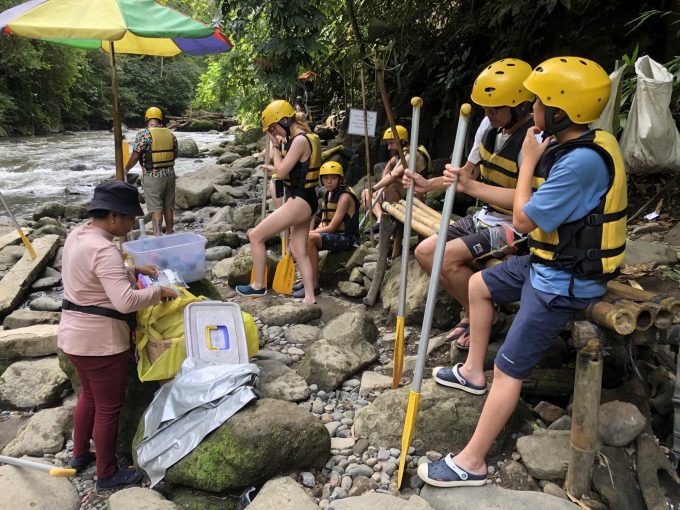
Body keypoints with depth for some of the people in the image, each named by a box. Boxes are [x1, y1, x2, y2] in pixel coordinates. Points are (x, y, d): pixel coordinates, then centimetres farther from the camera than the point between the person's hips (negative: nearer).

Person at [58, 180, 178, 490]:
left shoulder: (77, 235, 4)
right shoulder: (104, 250, -27)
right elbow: (126, 301, -36)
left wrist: (134, 269, 12)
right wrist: (158, 292, -20)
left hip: (74, 334, 10)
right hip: (100, 341, -10)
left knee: (89, 395, 28)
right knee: (109, 407, 8)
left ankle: (79, 455, 46)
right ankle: (107, 474, 26)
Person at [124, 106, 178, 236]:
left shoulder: (143, 134, -10)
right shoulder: (170, 134, 4)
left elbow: (135, 156, -11)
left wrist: (126, 169, 6)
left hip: (152, 176, -4)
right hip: (169, 174, 4)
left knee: (156, 209, 0)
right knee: (168, 206, 15)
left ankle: (158, 236, -1)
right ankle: (170, 233, 25)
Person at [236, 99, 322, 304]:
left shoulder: (300, 141, -18)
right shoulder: (306, 138, 12)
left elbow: (282, 172, -17)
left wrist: (276, 145, -8)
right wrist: (274, 169, 25)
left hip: (299, 202, -10)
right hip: (306, 200, 10)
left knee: (255, 236, -1)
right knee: (299, 252, 15)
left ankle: (258, 286, 10)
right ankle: (310, 298, 19)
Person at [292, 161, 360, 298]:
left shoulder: (345, 197, -16)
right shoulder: (329, 194, 12)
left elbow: (332, 227, -21)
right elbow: (324, 222, 14)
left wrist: (309, 233, -18)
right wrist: (316, 230, -7)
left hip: (345, 237, -9)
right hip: (333, 234, 9)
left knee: (309, 238, -28)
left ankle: (314, 286, -24)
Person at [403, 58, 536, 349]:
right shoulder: (490, 127, 2)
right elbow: (467, 171, 13)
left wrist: (471, 187, -37)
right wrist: (429, 184, -1)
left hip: (515, 227, -8)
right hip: (485, 218, 9)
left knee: (448, 257, -25)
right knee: (424, 252, 0)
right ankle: (472, 311, 14)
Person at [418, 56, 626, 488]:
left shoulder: (583, 161, -29)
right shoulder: (570, 146, 2)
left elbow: (524, 220, -23)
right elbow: (535, 207, 6)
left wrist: (528, 162, -13)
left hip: (565, 282, -10)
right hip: (549, 261, 10)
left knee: (509, 369, -6)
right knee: (480, 285, 24)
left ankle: (471, 464, 5)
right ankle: (473, 372, 37)